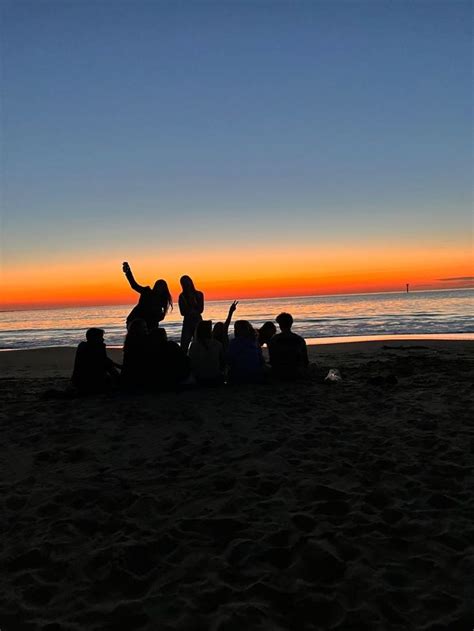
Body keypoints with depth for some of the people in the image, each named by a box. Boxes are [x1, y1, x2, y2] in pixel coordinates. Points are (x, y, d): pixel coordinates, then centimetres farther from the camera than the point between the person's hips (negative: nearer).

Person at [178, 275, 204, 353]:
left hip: (197, 321, 0)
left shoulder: (199, 294, 2)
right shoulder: (182, 296, 2)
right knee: (184, 346, -8)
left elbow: (200, 310, -3)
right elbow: (182, 312, -3)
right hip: (187, 322, 0)